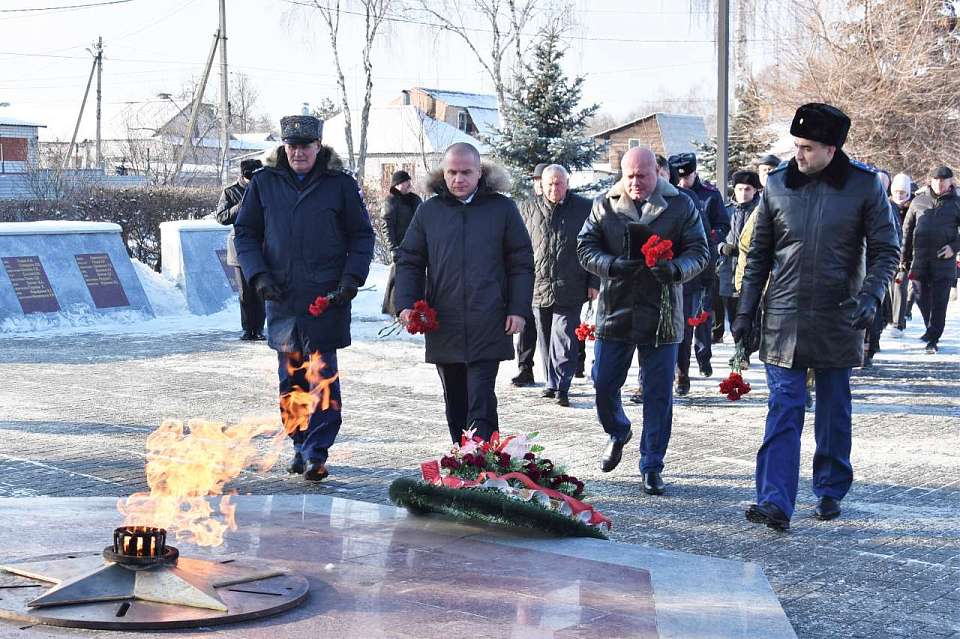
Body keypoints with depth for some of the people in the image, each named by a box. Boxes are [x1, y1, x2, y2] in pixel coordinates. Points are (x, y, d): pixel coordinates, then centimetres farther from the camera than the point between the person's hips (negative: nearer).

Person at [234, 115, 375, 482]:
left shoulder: (340, 184, 2)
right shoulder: (264, 183, 7)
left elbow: (362, 235, 7)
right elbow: (245, 232, 12)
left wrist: (351, 278, -6)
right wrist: (258, 274, -2)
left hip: (327, 299, -3)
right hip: (281, 298, 3)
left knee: (322, 376, -7)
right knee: (290, 379, 9)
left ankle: (317, 453, -4)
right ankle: (301, 446, 21)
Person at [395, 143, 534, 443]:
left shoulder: (502, 209, 3)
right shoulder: (429, 211, 8)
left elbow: (521, 264, 6)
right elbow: (409, 261, 11)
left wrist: (518, 309, -3)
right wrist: (406, 304, -2)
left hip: (488, 326, -3)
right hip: (443, 326, 3)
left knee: (481, 404, -10)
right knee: (456, 406, 12)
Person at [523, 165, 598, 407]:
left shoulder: (584, 209, 4)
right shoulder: (529, 209, 8)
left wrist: (593, 282, 0)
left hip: (569, 288, -3)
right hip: (537, 286, 3)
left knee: (564, 337, -9)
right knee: (545, 339, 10)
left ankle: (561, 387, -8)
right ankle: (552, 382, 22)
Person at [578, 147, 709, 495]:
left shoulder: (680, 206, 0)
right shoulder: (605, 205, 3)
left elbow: (699, 251, 0)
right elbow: (586, 247, 3)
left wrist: (676, 269, -21)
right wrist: (612, 265, -17)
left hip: (661, 313, -1)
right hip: (614, 310, 1)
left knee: (659, 394, 2)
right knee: (603, 384, 7)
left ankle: (652, 467, 14)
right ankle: (617, 433, 38)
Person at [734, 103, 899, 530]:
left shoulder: (865, 186, -4)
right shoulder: (778, 184, 2)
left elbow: (886, 251, 0)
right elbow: (759, 254, 9)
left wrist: (869, 297, -16)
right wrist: (746, 311, 6)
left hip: (838, 320, 0)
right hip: (783, 320, 1)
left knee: (834, 411, 12)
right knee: (783, 410, -5)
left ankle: (831, 491, 27)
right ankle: (775, 502, -10)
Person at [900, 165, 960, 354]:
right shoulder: (919, 201, 8)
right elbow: (907, 231, 13)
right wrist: (905, 259, 10)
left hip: (944, 260, -2)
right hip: (920, 260, 2)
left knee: (939, 303, -3)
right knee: (922, 299, 6)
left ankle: (933, 339, 2)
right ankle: (931, 329, 27)